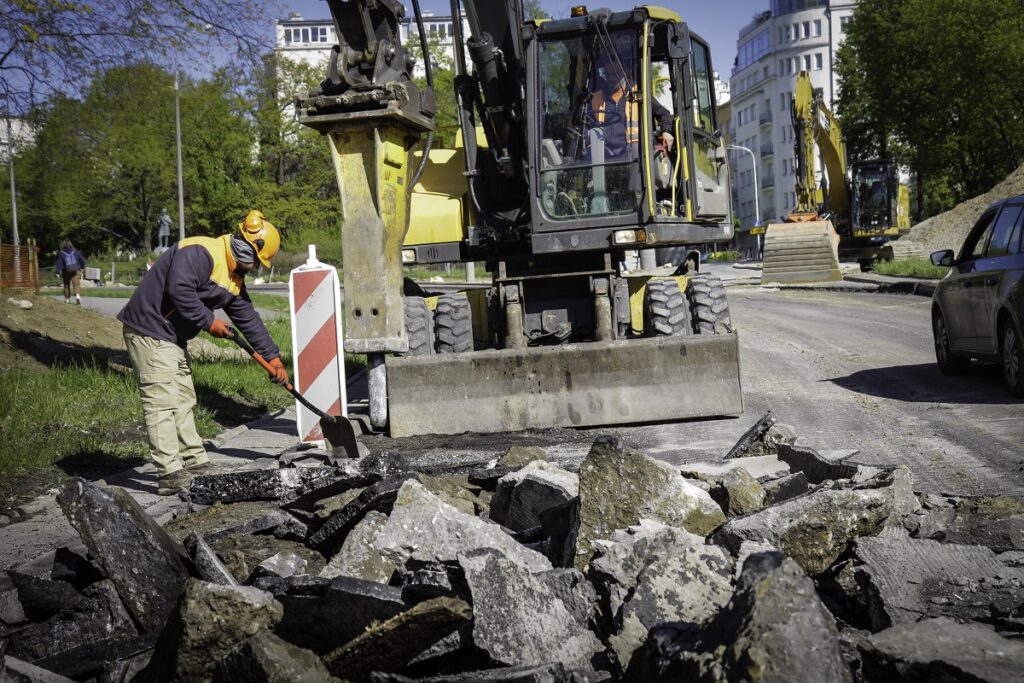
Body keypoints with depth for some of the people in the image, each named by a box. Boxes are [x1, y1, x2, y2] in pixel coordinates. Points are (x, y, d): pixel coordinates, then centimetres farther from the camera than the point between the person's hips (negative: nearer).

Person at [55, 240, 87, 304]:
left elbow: (58, 263, -7)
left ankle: (67, 299, 21)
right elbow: (82, 260, 6)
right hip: (76, 271, 0)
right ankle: (78, 296, -33)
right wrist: (82, 267, 22)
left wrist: (58, 272, -8)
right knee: (77, 284, -8)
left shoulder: (61, 253, -4)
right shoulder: (75, 252, 0)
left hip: (66, 272, 0)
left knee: (66, 285, 15)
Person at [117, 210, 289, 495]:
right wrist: (209, 321, -19)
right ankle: (171, 475, -14)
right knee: (162, 401, -12)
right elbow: (179, 290, -30)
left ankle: (196, 464, 24)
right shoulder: (200, 252, -19)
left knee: (183, 401, 15)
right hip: (149, 332, -10)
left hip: (174, 339, 11)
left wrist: (272, 356, 16)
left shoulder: (234, 278, 12)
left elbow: (249, 318, 17)